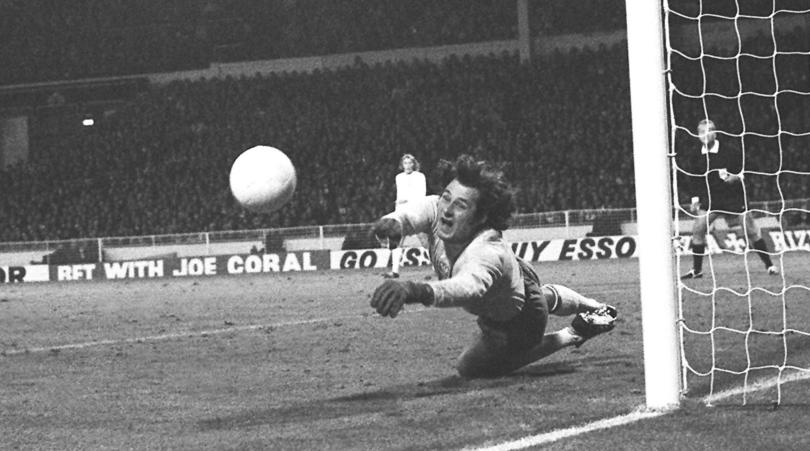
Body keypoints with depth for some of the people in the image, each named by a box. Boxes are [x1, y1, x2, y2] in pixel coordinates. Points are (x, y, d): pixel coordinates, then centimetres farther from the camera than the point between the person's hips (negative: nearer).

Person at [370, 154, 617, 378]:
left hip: (518, 321, -7)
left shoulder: (489, 253, -51)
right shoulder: (436, 210, -32)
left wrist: (419, 291, -93)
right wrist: (393, 221, -78)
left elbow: (469, 286, -72)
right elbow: (413, 212, -53)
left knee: (470, 368, 12)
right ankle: (593, 309, 68)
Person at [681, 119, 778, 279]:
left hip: (734, 199, -2)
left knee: (751, 231, -2)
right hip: (709, 199, 2)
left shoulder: (731, 151, -9)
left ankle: (769, 265, 10)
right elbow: (696, 180, 13)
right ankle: (697, 270, 0)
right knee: (697, 230, -11)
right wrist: (695, 199, 8)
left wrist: (736, 177, -20)